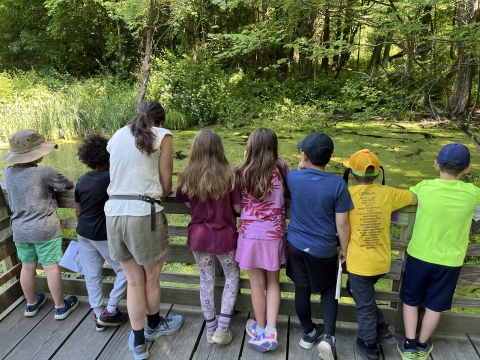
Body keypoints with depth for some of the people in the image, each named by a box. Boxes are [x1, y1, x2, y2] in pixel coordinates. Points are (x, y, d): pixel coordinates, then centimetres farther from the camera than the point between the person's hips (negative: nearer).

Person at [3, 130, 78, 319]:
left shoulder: (8, 173, -1)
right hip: (45, 229, -6)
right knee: (51, 267, 3)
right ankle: (60, 307, 14)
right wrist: (68, 182, 20)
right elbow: (69, 184, -3)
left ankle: (31, 304, 34)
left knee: (27, 267, 17)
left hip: (20, 230, 6)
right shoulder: (45, 172, -18)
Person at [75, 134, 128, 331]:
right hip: (104, 235, -7)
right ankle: (109, 312, 11)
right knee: (125, 270, 8)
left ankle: (98, 316, 23)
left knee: (92, 274, 13)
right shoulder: (111, 178, -15)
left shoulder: (82, 181, 5)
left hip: (83, 233, 7)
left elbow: (78, 211, 12)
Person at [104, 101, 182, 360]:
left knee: (134, 281, 18)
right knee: (151, 277, 19)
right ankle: (153, 326, 43)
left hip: (114, 212, 5)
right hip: (144, 213, -5)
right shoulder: (162, 135, 2)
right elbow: (165, 186, 1)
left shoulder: (117, 136, 16)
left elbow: (118, 176, 18)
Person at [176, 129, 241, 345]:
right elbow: (238, 208, -8)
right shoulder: (228, 175, -15)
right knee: (232, 275, 19)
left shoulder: (187, 176, -8)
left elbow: (188, 204, 5)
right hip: (224, 235, -2)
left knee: (206, 280, 17)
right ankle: (222, 328, 17)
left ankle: (210, 328, 30)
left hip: (198, 235, 2)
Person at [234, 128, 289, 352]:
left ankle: (261, 331, 31)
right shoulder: (281, 167, -7)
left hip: (251, 235, -1)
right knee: (273, 283, 18)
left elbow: (237, 204, 0)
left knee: (257, 285, 13)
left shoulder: (243, 172, -11)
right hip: (274, 235, 1)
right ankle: (270, 332, 14)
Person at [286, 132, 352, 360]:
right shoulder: (337, 184, -17)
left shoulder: (293, 178, -12)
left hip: (296, 245, 2)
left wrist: (301, 168, 20)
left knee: (302, 290, 17)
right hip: (324, 249, -1)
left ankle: (308, 333, 35)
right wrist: (345, 249, 1)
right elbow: (342, 224, -12)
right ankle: (328, 336, 10)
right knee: (329, 289, 21)